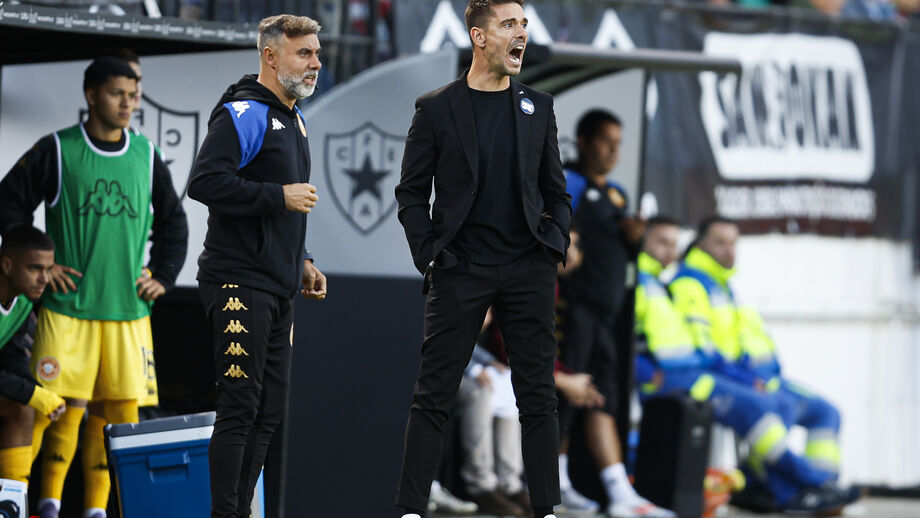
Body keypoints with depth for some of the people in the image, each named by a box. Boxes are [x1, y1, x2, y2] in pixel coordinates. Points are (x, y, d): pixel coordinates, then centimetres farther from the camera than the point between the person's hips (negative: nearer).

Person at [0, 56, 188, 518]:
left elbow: (173, 220, 22)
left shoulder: (146, 155, 11)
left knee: (120, 410, 0)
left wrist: (163, 276, 13)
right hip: (67, 307, -3)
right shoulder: (56, 151, 0)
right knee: (64, 408, -9)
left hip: (130, 309, 4)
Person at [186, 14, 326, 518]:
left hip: (279, 287, 9)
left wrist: (302, 262, 19)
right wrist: (280, 196, -20)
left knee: (268, 410, 10)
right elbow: (205, 182, -23)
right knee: (240, 403, -10)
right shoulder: (243, 113, -11)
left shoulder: (292, 119, 19)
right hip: (239, 283, -9)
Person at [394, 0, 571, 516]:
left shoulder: (538, 106, 11)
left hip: (527, 270, 3)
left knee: (538, 395, 4)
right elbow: (411, 193, 4)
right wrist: (429, 255, -6)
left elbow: (557, 192, 16)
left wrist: (553, 246, 1)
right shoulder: (437, 109, 2)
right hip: (461, 270, -3)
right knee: (435, 395, -2)